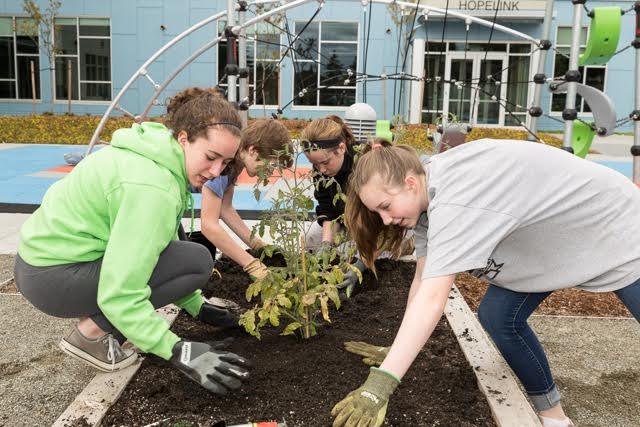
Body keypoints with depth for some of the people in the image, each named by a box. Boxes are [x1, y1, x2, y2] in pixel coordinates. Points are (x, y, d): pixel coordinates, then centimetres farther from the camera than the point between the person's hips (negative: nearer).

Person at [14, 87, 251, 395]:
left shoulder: (158, 155, 2)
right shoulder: (151, 187, -27)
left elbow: (162, 240, 11)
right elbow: (119, 295, -30)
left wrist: (195, 306, 13)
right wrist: (178, 351, -28)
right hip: (51, 278, -9)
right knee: (197, 262, -15)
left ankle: (97, 317, 12)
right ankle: (91, 332, -4)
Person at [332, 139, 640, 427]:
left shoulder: (456, 197, -40)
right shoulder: (429, 192, -12)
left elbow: (432, 298, -46)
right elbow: (423, 280, -8)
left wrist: (380, 384, -48)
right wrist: (398, 351, -9)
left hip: (614, 227, -7)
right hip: (548, 239, 8)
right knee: (497, 317, -1)